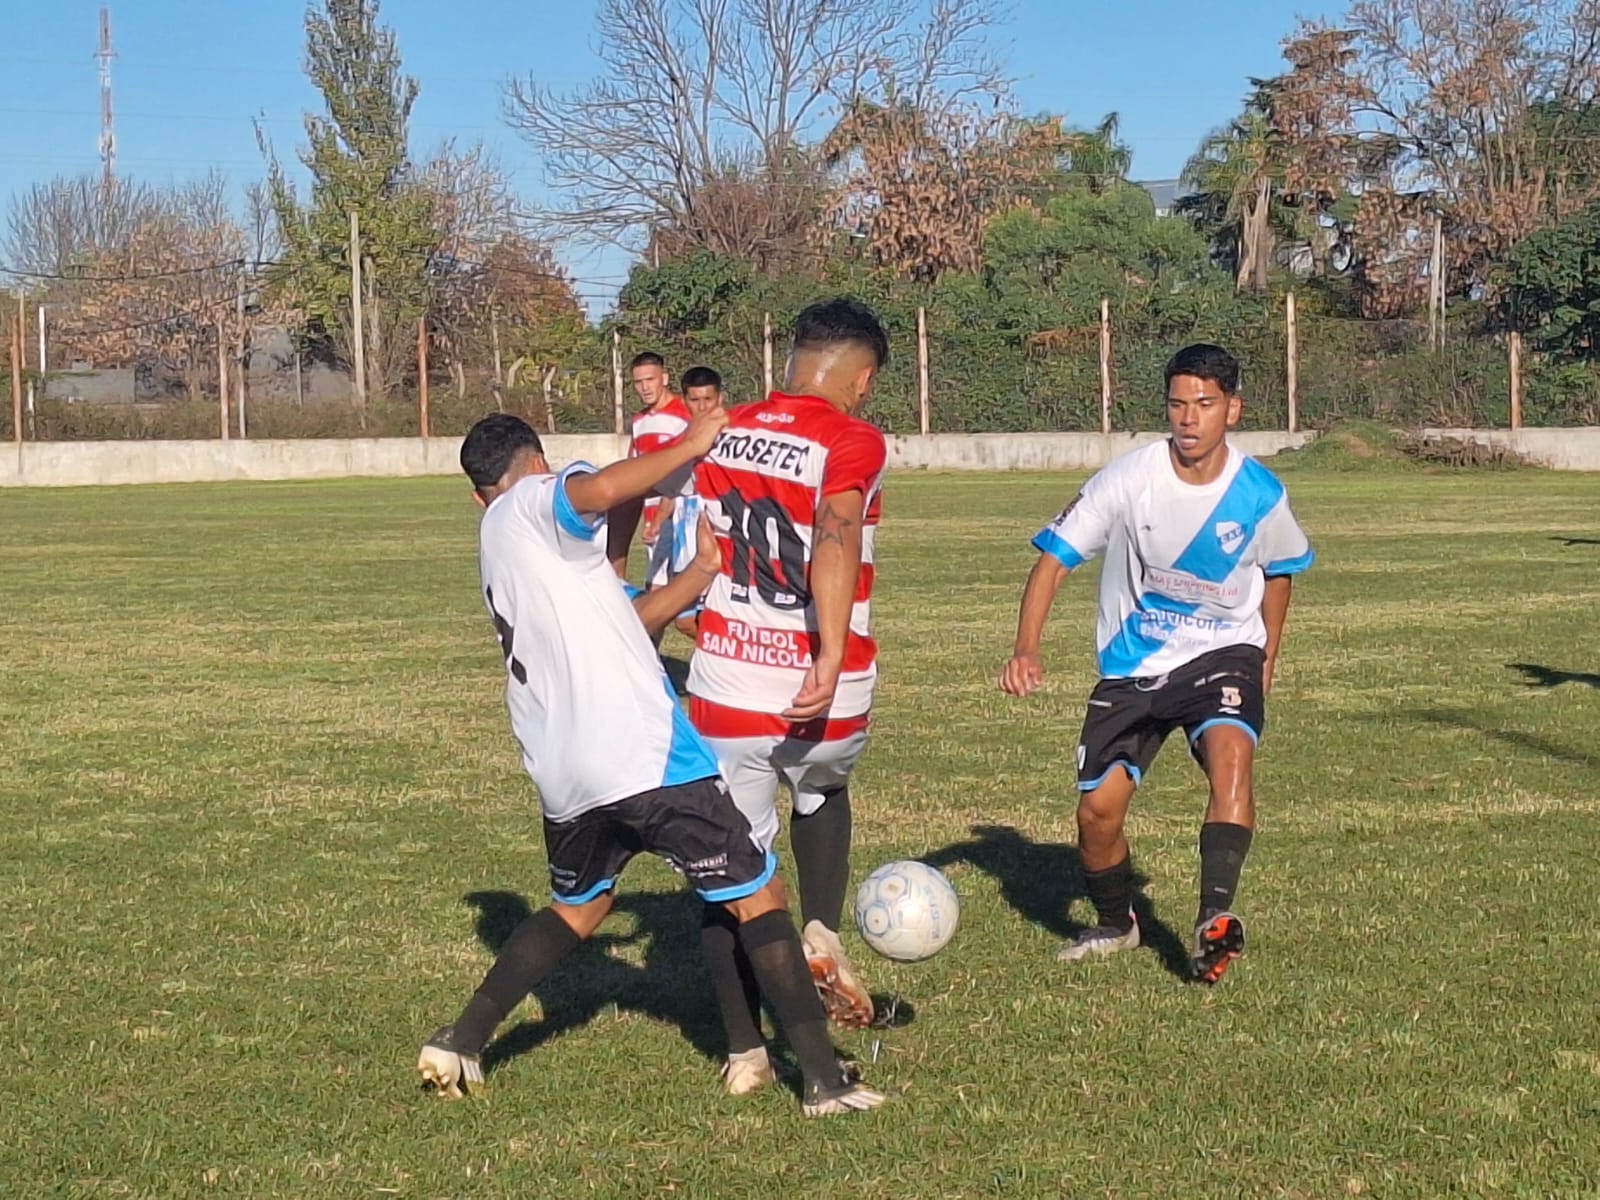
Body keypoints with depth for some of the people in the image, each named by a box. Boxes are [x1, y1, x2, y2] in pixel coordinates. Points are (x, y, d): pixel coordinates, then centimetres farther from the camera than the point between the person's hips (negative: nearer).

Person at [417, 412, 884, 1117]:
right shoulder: (535, 503, -1)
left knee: (576, 910, 30)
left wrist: (705, 572, 20)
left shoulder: (495, 541, 23)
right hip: (647, 759, -8)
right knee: (756, 898, 2)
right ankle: (823, 1078, 1)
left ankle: (460, 1044, 24)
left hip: (563, 779, 8)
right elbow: (600, 490, -27)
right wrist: (689, 446, -14)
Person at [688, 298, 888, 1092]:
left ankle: (744, 1051, 14)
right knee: (822, 797, 31)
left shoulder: (725, 434, 6)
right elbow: (835, 534, -27)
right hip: (825, 699, -2)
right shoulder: (852, 442, -10)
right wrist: (831, 661, -34)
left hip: (724, 688, 2)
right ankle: (821, 931, 9)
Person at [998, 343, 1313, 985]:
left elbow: (1278, 571, 12)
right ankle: (1115, 924, 27)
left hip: (1223, 653, 0)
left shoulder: (1260, 495, -10)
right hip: (1131, 666, 1)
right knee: (1097, 810, -3)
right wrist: (1026, 648, -24)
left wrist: (1268, 657, 18)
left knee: (1230, 752, -32)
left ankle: (1213, 921, -38)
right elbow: (1055, 556, -12)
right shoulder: (1129, 479, -16)